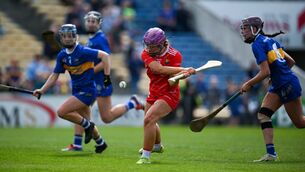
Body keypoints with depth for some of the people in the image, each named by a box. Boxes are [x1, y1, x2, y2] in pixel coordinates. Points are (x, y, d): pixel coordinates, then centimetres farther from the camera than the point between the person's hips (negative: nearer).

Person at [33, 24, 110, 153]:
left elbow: (104, 55, -22)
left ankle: (87, 125, 2)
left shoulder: (82, 51, -18)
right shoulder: (62, 55, 3)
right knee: (85, 120, 15)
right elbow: (55, 75, 9)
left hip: (87, 91, -8)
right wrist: (42, 90, -1)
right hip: (76, 90, 8)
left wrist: (107, 76, -22)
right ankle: (100, 143, 37)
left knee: (62, 112, -18)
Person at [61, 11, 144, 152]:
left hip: (101, 82, -9)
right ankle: (77, 144, 5)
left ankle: (132, 103, 15)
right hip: (89, 82, 9)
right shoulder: (90, 39, 14)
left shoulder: (100, 39, -14)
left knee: (106, 118, -2)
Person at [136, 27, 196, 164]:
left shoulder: (174, 55, -14)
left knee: (149, 119, -25)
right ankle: (157, 145, 58)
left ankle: (146, 156, -18)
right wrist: (184, 69, -35)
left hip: (169, 94, -6)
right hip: (154, 94, 6)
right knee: (150, 121, 26)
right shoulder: (146, 54, -9)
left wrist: (182, 74, -45)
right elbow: (158, 68, -27)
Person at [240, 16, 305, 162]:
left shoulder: (257, 44, -14)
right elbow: (291, 61, 14)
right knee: (263, 114, -2)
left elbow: (265, 72, -21)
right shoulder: (270, 41, 12)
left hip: (288, 85, -9)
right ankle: (271, 153, -8)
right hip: (278, 86, 9)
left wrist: (248, 84, -10)